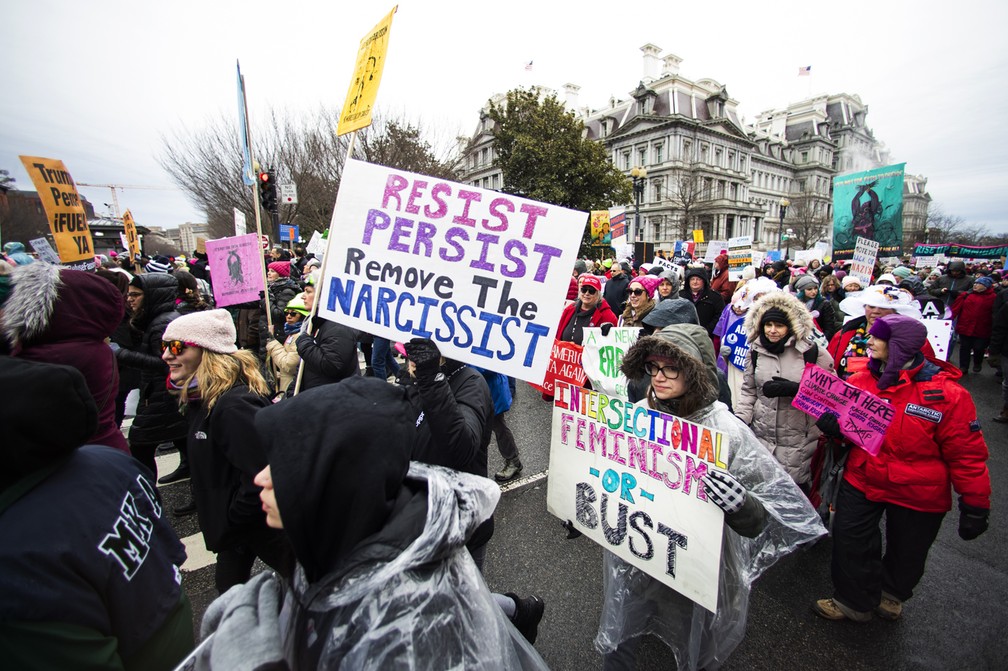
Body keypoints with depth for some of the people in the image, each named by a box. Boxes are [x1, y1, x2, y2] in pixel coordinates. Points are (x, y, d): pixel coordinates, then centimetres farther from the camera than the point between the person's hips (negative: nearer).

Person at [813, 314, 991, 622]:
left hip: (917, 493, -2)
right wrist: (833, 424, -17)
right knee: (850, 541, 9)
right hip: (862, 480, 3)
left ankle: (891, 594, 51)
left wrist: (975, 505, -8)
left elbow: (966, 454, -12)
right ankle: (853, 601, 33)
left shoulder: (947, 394, -19)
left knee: (906, 553, 21)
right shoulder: (861, 381, -8)